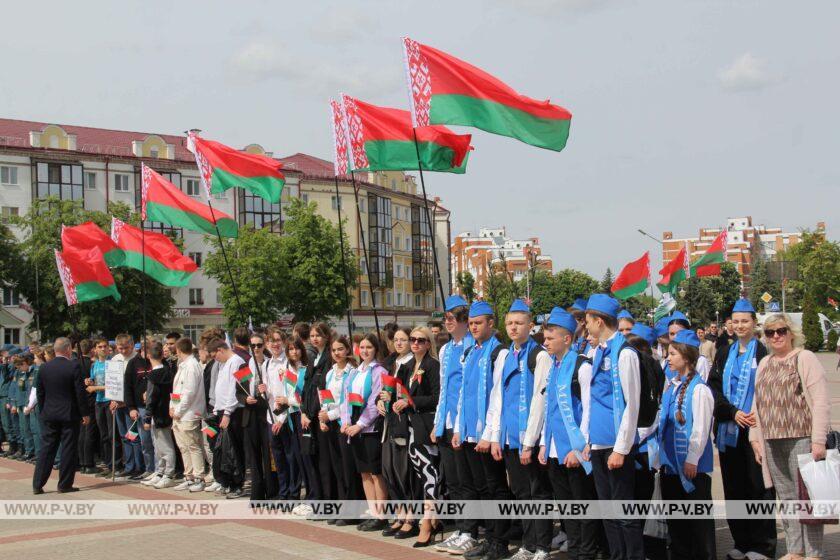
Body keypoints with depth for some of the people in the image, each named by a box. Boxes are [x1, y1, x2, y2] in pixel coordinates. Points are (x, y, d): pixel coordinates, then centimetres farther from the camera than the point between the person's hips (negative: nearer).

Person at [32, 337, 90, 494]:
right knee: (69, 449, 3)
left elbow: (40, 392, 9)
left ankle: (37, 485, 8)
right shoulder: (73, 366, -12)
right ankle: (65, 485, 6)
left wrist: (42, 411, 20)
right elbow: (80, 392, -12)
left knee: (46, 449, 9)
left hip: (49, 415, 4)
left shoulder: (45, 368, 3)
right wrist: (85, 414, -5)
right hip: (70, 414, -4)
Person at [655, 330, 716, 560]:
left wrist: (692, 459, -16)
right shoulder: (671, 386, 9)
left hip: (692, 464, -8)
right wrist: (662, 454, 13)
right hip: (671, 461, 8)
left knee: (698, 515, 3)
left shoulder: (698, 389, -14)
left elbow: (701, 429, -16)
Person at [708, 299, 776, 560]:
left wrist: (759, 415, -17)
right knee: (734, 487, 6)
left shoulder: (763, 352, 1)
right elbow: (714, 387, 7)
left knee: (758, 487, -4)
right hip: (729, 429, 4)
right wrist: (732, 412, -8)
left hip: (755, 428, -4)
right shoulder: (724, 354, 13)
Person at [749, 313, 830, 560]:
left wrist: (819, 440, -13)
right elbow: (756, 403, 20)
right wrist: (755, 437, 14)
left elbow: (821, 402, -7)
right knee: (786, 498, 9)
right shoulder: (764, 363, 16)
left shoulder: (805, 358, -2)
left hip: (801, 439, -5)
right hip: (772, 442, 6)